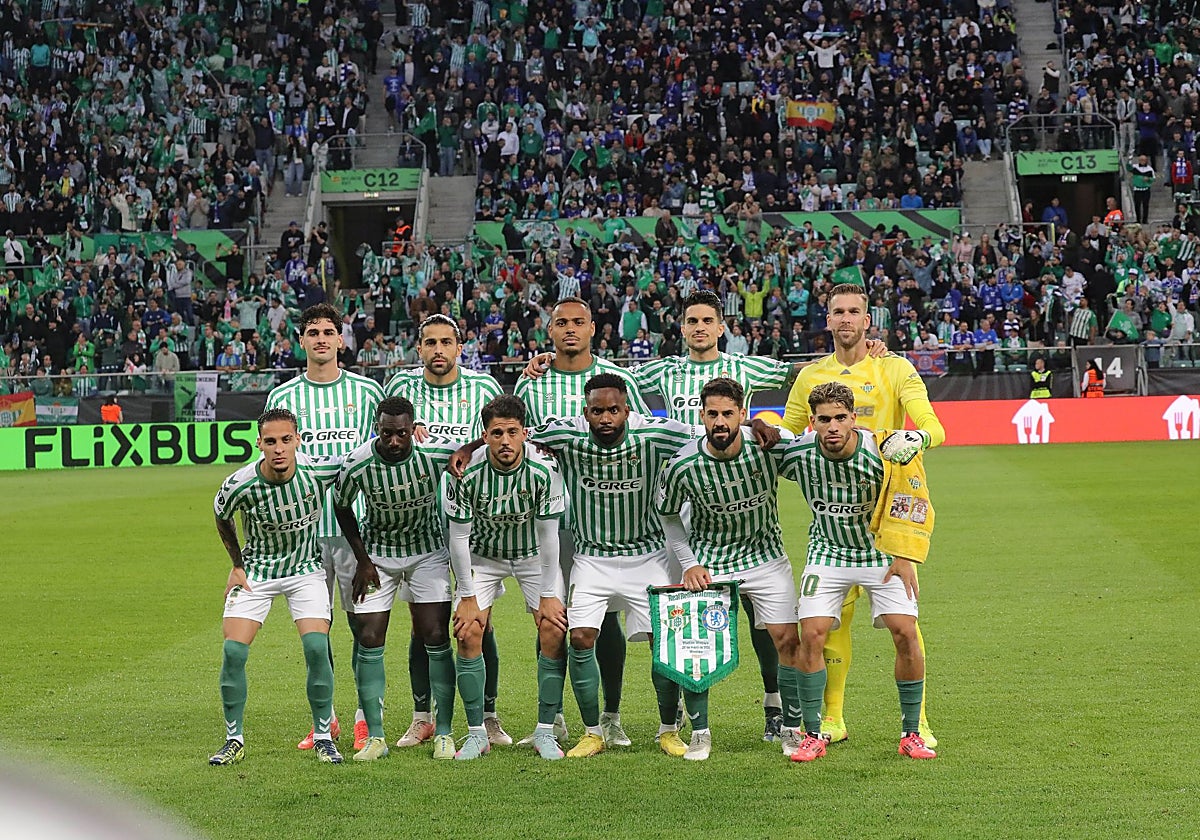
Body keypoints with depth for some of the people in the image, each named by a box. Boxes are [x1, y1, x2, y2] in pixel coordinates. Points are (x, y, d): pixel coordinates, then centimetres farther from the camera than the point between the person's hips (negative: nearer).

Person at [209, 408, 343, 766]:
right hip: (256, 571, 0)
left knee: (317, 647, -16)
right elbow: (222, 519, 2)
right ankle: (234, 741, 7)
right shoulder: (240, 485, -22)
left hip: (306, 568, 0)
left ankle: (324, 736, 1)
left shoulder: (319, 471, -23)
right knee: (233, 651, -10)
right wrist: (238, 565, 4)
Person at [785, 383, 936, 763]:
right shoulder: (798, 454, -18)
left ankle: (911, 734, 3)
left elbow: (912, 506, -10)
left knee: (905, 633, -12)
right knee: (811, 635, -12)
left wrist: (904, 556, -12)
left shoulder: (886, 450, -24)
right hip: (828, 553, 1)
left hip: (883, 552, -1)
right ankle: (812, 735, 1)